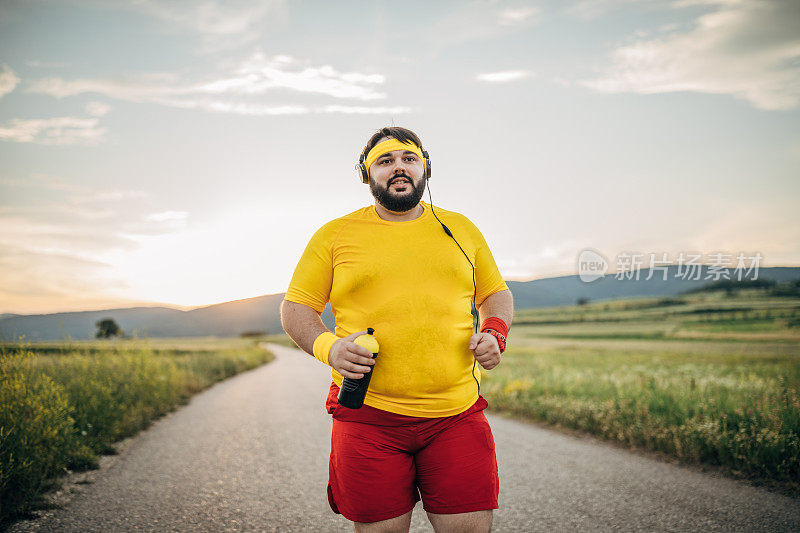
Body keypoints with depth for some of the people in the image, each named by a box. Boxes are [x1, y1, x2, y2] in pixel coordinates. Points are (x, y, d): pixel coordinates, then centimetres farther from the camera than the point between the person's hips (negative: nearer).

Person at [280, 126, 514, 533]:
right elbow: (295, 308, 8)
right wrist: (326, 346, -11)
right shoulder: (334, 235, 7)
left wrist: (495, 332, 1)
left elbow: (496, 293, 22)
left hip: (456, 415, 2)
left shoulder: (460, 229, 14)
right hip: (368, 415, -1)